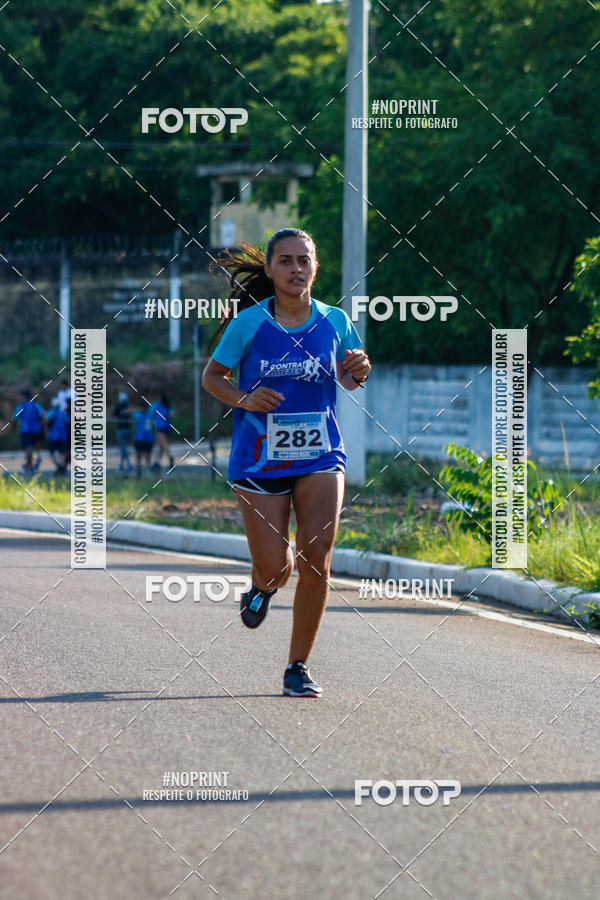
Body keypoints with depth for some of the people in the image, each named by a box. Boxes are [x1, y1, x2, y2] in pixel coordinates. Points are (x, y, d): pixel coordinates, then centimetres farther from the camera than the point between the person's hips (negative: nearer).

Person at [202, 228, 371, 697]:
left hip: (320, 457, 1)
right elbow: (212, 376, 5)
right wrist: (243, 398, -14)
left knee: (316, 559, -12)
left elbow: (349, 381, 17)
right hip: (260, 459, -1)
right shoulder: (249, 323, -5)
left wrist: (359, 371, -6)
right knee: (275, 567, -4)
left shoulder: (333, 321, 2)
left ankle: (298, 666, 2)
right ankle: (263, 586, 37)